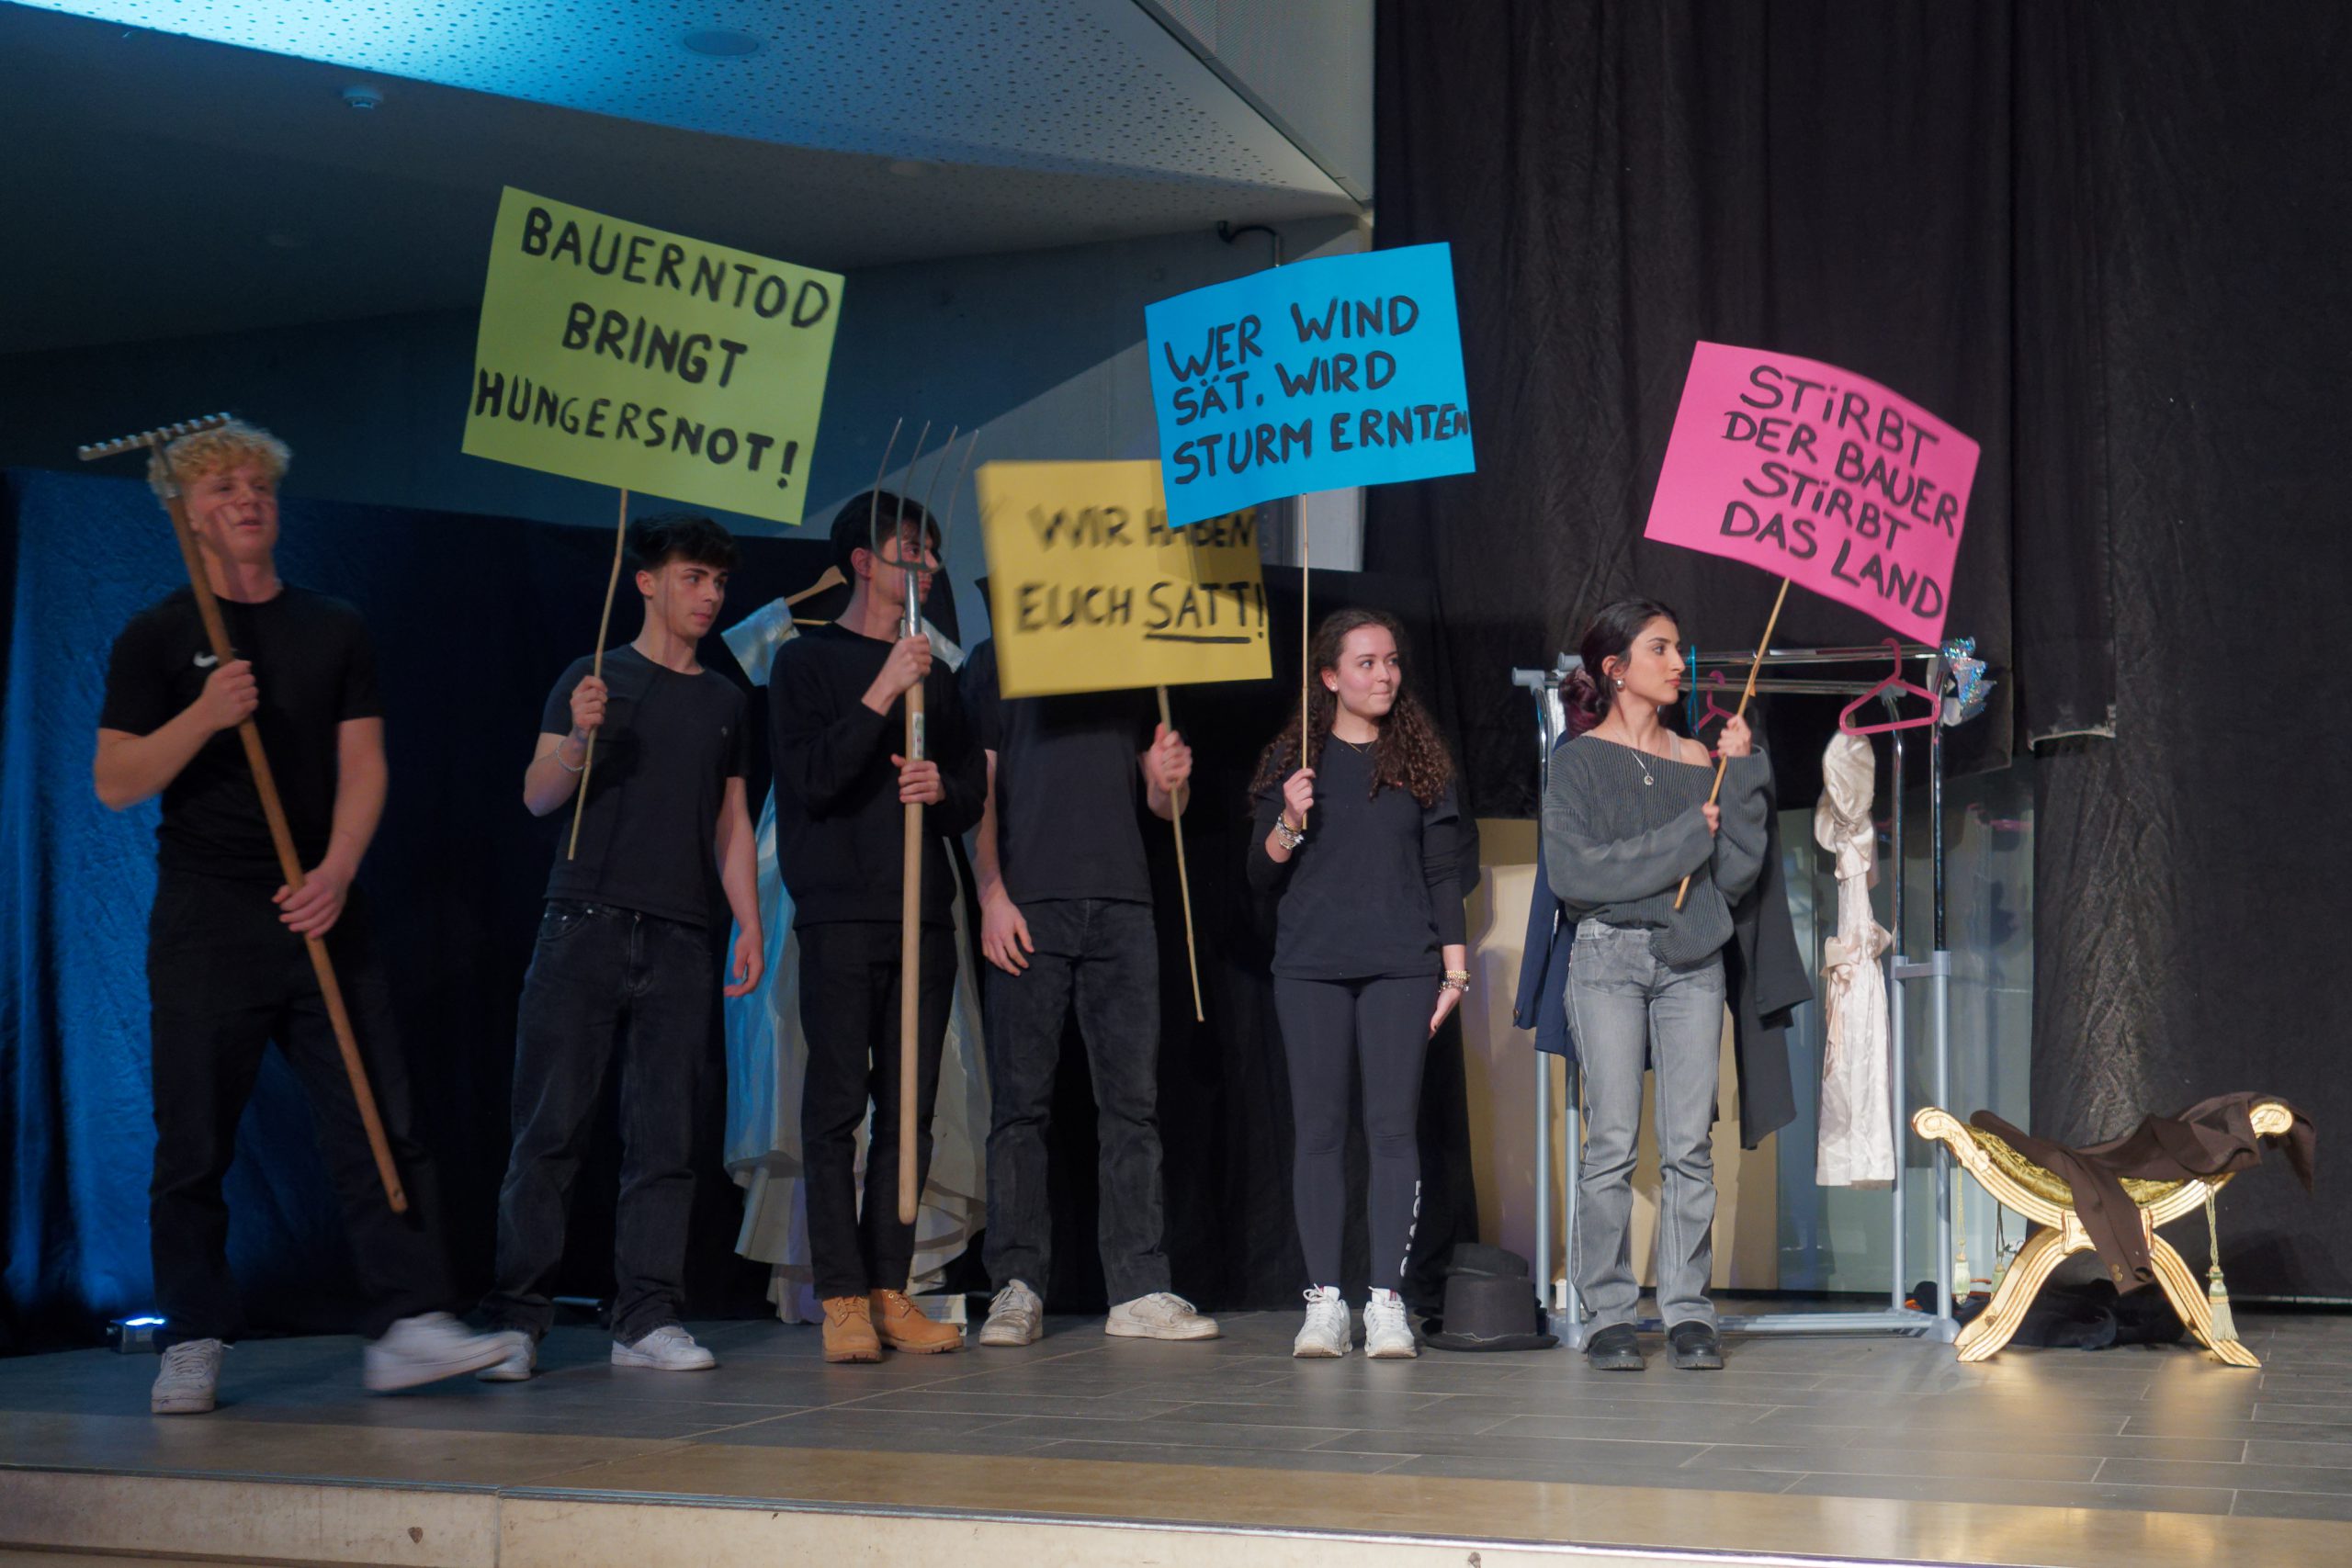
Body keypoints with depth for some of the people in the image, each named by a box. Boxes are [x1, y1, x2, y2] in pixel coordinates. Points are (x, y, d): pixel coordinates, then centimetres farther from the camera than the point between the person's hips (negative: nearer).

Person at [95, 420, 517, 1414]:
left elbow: (362, 765, 8)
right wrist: (206, 715, -16)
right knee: (195, 1142, 0)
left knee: (381, 1125, -4)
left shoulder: (333, 630, 13)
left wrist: (337, 871, -8)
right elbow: (115, 783, -1)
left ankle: (406, 1325, -4)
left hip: (320, 913, 3)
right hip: (205, 921, -2)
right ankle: (191, 1346, 9)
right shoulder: (158, 636, 4)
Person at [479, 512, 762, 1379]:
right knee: (551, 1126, -5)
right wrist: (580, 742, -22)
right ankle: (517, 1318, -1)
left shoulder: (726, 701, 18)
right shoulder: (595, 679, 6)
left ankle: (648, 1317, 3)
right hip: (587, 923, -3)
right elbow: (538, 795, -2)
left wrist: (749, 923, 10)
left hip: (680, 938, 3)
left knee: (665, 1135, 0)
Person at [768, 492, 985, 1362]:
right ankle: (841, 1297, -4)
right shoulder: (806, 661, 3)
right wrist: (883, 692, -14)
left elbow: (973, 794, 18)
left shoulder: (934, 672, 18)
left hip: (925, 914, 5)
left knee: (909, 1110, 4)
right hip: (841, 914, -5)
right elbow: (812, 780, -10)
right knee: (838, 1103, -6)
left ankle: (891, 1291, 8)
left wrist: (942, 786, -5)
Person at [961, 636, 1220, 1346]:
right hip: (1029, 906, -3)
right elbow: (979, 789, 3)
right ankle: (1018, 1287, 1)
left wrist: (1170, 779, -4)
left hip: (1122, 902, 3)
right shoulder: (995, 662, 9)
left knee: (1132, 1100, 1)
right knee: (1021, 1101, -3)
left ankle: (1139, 1290, 3)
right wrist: (992, 895, -8)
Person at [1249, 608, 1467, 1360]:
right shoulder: (1293, 760, 7)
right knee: (1319, 1128, 0)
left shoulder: (1419, 759, 9)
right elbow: (1262, 877, 7)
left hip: (1401, 966, 0)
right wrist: (1289, 823, -12)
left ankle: (1387, 1300, -1)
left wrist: (1455, 968, 4)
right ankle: (1324, 1299, 4)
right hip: (1311, 966, 0)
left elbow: (1443, 873, 9)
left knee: (1394, 1127, -4)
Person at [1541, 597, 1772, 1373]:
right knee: (1613, 1141, -4)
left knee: (1690, 1145, -1)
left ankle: (1688, 1309, 5)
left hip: (1691, 960, 3)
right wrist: (1683, 840, -7)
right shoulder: (1579, 759, 3)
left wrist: (1743, 776, 0)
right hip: (1609, 958, -3)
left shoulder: (1698, 760, 12)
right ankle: (1609, 1313, 3)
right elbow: (1573, 872, -9)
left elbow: (1735, 873, 6)